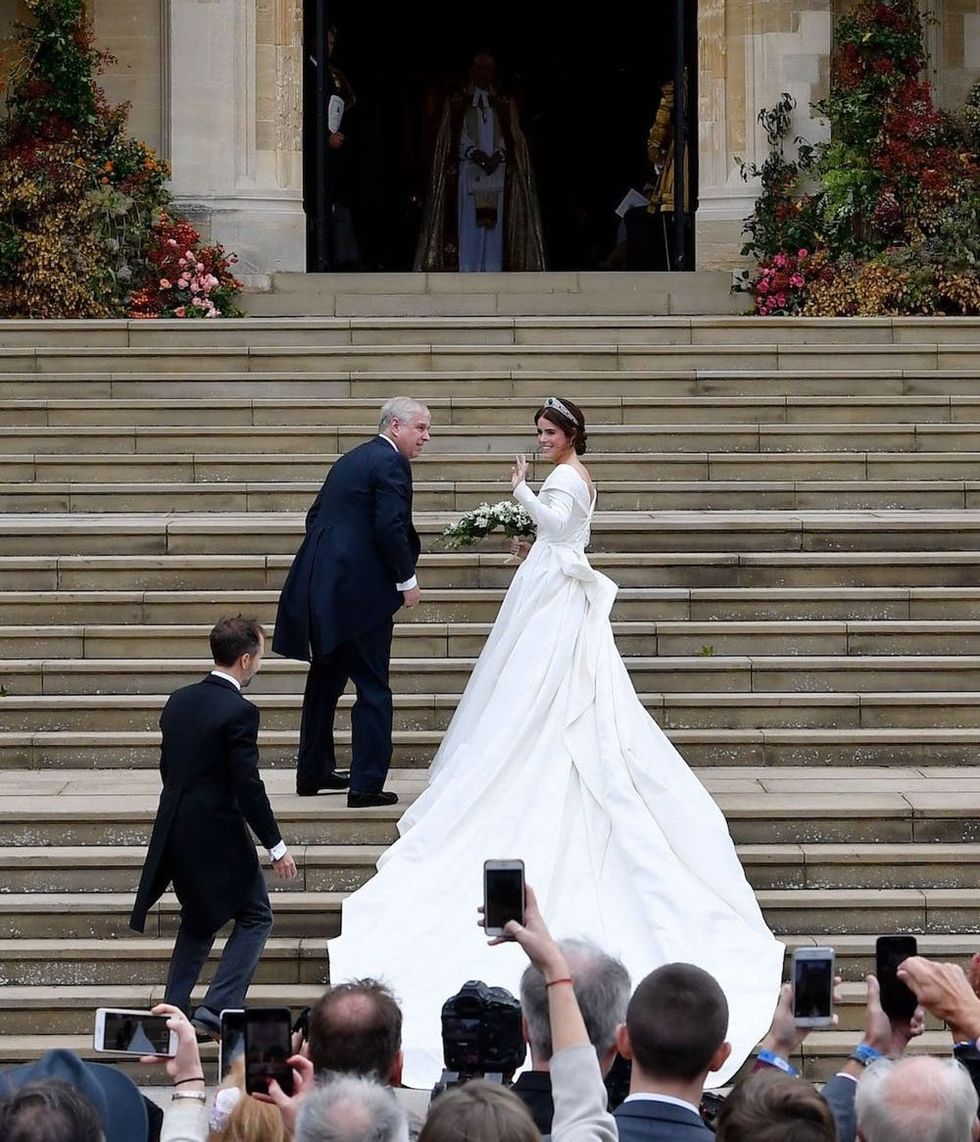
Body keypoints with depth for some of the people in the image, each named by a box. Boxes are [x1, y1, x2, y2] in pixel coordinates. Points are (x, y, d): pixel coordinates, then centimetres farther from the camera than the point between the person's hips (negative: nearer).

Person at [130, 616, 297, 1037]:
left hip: (175, 833, 7)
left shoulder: (178, 702, 6)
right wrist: (276, 847, -10)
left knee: (198, 920, 23)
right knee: (255, 917, 7)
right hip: (219, 836, -7)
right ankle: (218, 1007, -5)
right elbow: (248, 787, -18)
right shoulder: (239, 712, -17)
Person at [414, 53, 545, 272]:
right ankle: (467, 276, -11)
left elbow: (511, 139, 8)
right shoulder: (457, 103, 10)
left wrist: (498, 155, -12)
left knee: (494, 225, -4)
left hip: (497, 173, 2)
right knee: (469, 225, -9)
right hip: (468, 173, -2)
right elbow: (453, 138, 3)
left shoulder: (506, 106, 15)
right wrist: (473, 153, -15)